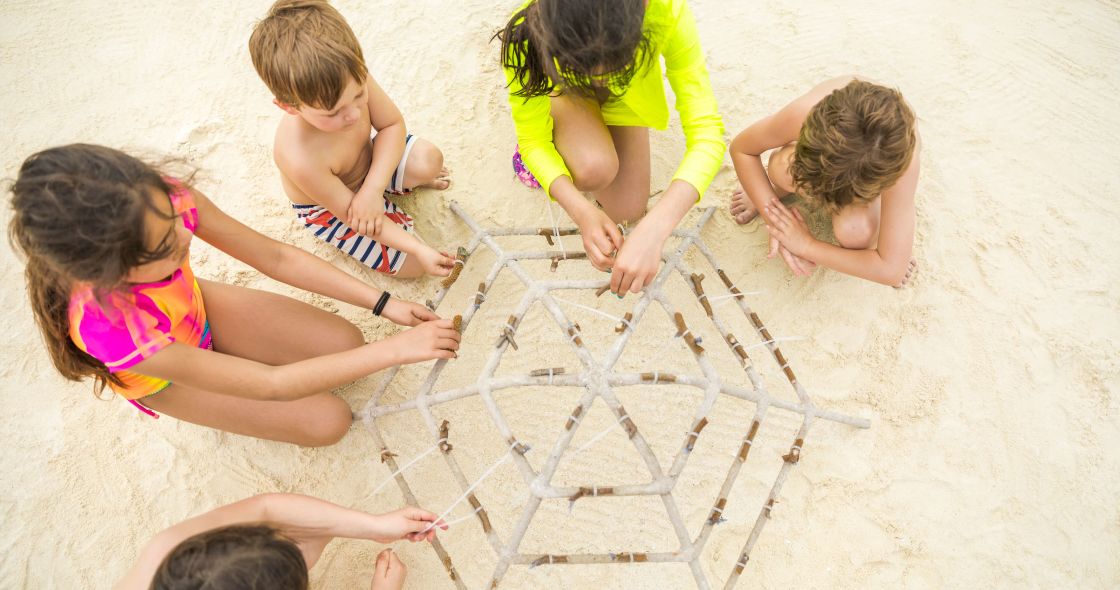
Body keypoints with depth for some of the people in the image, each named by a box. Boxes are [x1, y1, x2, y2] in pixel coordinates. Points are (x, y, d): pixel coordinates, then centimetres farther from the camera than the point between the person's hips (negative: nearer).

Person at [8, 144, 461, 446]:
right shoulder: (109, 327, -43)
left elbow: (276, 256, -22)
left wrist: (382, 303, -25)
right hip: (167, 377, -3)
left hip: (198, 308, 4)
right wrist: (395, 350, -40)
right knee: (327, 421, -8)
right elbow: (272, 385, -39)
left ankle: (226, 348, 13)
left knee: (346, 343, -4)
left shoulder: (162, 204, -35)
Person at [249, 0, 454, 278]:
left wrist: (374, 187, -30)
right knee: (412, 264, -5)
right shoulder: (299, 158, -41)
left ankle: (407, 179, 15)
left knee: (429, 160, -21)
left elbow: (392, 124, -16)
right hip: (329, 209, -3)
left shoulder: (352, 80, -30)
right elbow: (349, 212, -30)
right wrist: (418, 249, -30)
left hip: (367, 154, 4)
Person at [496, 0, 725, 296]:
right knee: (594, 168, -34)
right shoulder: (527, 32, -39)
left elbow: (706, 132, -41)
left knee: (627, 211, -3)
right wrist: (582, 211, -47)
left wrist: (652, 230, -55)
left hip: (627, 92, 2)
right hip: (563, 90, -1)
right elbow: (531, 140, -29)